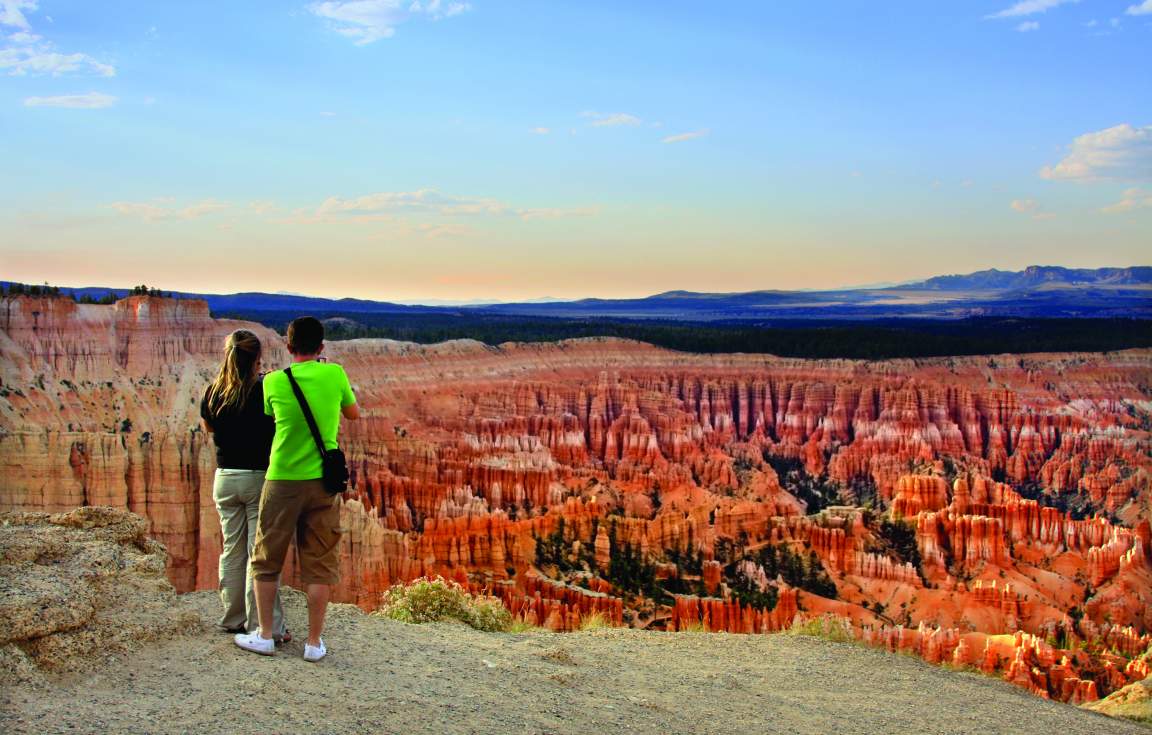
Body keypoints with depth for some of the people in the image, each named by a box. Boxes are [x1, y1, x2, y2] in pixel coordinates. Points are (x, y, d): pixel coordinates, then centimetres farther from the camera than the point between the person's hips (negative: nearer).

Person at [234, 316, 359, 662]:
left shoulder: (274, 381, -6)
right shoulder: (334, 375, -5)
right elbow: (354, 414, 11)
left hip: (282, 481, 0)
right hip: (322, 481, 1)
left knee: (267, 560, 14)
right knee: (319, 564, 7)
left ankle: (265, 635, 20)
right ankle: (314, 642, 10)